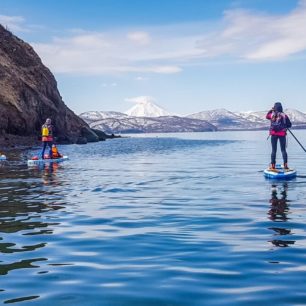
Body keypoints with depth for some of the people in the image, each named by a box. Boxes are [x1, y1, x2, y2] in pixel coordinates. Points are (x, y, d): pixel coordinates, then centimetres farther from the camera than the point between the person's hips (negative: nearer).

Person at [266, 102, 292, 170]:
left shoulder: (272, 114, -2)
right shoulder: (284, 115, -6)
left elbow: (267, 116, 22)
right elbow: (289, 125, -1)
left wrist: (271, 110, 26)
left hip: (273, 134, 1)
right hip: (282, 134, -1)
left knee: (274, 150, 7)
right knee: (283, 150, 5)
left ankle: (272, 165, 7)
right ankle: (285, 165, 0)